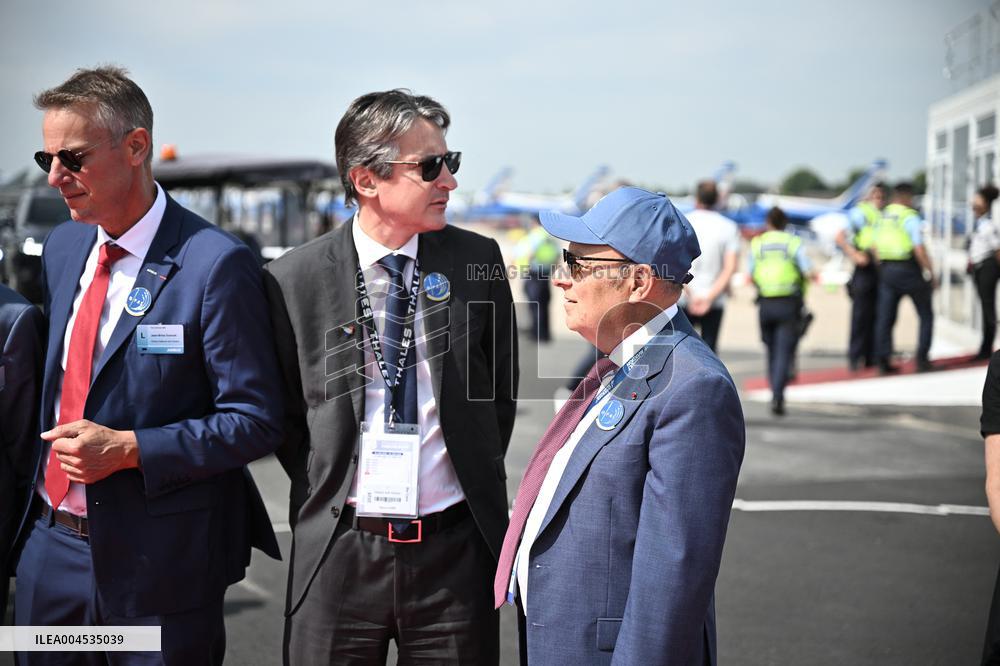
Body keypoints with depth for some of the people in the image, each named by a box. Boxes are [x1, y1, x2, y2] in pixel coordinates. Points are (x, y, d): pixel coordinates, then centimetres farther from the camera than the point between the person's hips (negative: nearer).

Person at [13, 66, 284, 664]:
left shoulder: (215, 265, -16)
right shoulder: (63, 247, 8)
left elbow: (256, 421, -16)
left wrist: (127, 448, -22)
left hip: (157, 564, -6)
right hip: (51, 546, 6)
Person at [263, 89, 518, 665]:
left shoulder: (478, 262, 1)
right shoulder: (294, 280, -5)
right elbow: (285, 414, 7)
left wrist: (477, 482, 9)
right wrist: (324, 494, 3)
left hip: (455, 548, 1)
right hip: (337, 552, -1)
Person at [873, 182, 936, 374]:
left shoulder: (882, 217, 9)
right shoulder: (910, 217, -11)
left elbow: (876, 248, 12)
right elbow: (920, 250, -17)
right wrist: (931, 274, -10)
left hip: (886, 270, 6)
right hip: (909, 270, -5)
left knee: (885, 318, 7)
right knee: (926, 316, 8)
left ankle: (883, 361, 4)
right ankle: (922, 359, 3)